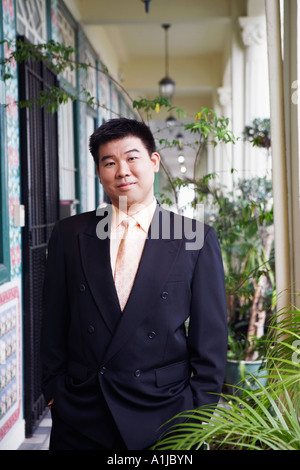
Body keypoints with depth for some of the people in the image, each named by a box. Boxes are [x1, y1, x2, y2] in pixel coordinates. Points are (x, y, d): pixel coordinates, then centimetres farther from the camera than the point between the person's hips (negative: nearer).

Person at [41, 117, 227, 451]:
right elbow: (54, 324, 7)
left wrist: (199, 409, -2)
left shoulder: (197, 239, -2)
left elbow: (211, 335, 0)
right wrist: (55, 392, 4)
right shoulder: (69, 234, 4)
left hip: (164, 419, -1)